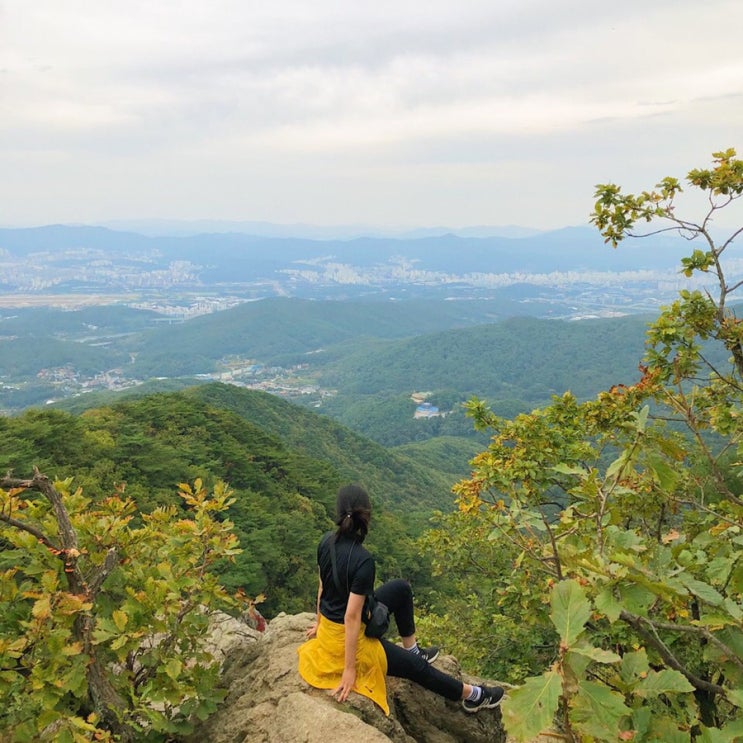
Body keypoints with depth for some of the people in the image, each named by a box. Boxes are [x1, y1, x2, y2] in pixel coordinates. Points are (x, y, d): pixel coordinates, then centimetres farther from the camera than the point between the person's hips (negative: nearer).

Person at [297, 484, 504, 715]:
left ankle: (412, 649, 35)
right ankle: (473, 695, 35)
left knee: (401, 588, 18)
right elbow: (352, 618, -27)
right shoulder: (363, 561, -31)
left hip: (328, 626, 7)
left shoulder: (326, 542, -10)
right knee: (416, 667, 14)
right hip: (348, 638, -7)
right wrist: (350, 669, -19)